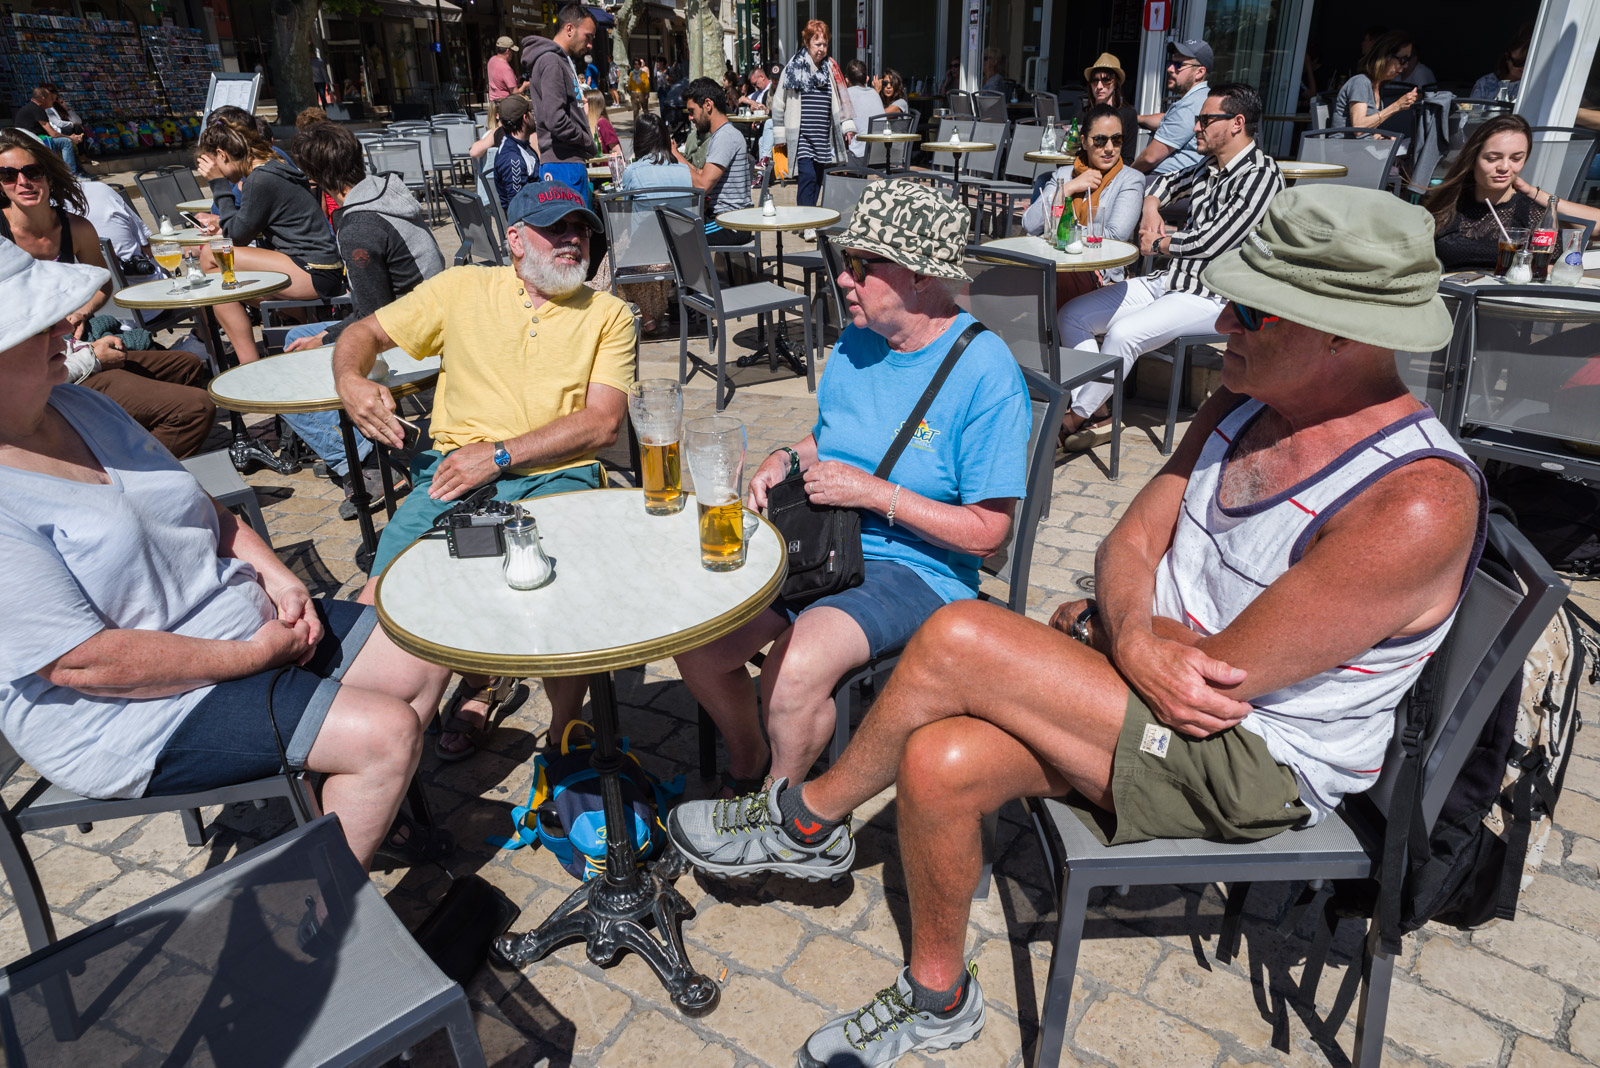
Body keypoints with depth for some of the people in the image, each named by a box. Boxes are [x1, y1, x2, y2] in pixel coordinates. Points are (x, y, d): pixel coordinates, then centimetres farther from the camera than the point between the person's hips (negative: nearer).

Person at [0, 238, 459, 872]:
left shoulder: (74, 405, 5)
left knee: (424, 658, 5)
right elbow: (85, 662, -26)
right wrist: (253, 655, -19)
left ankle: (363, 814, 26)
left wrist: (276, 576, -3)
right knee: (387, 732, -20)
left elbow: (203, 511, 13)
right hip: (136, 712, -9)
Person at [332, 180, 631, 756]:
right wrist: (350, 382, -4)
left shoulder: (608, 314, 9)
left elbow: (602, 422, -3)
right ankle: (481, 681, 14)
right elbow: (365, 331, 21)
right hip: (454, 474, 2)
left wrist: (499, 454, -12)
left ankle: (565, 736, -1)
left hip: (554, 476, -2)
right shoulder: (462, 288, 15)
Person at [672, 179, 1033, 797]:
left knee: (796, 667, -31)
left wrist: (873, 492, -18)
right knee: (695, 641, -12)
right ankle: (746, 770, 19)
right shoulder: (856, 341, 7)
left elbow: (987, 532, -15)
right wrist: (786, 461, 0)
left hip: (914, 570, -6)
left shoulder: (986, 373, -15)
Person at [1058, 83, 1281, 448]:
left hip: (1211, 298, -9)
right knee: (1071, 316, -1)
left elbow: (1209, 243, -21)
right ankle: (1093, 408, -9)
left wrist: (1157, 244, -4)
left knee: (1124, 333, -35)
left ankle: (1076, 418, -18)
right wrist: (1151, 208, 9)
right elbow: (1165, 183, 33)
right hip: (1170, 281, 10)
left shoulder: (1260, 175, -13)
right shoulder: (1210, 167, 14)